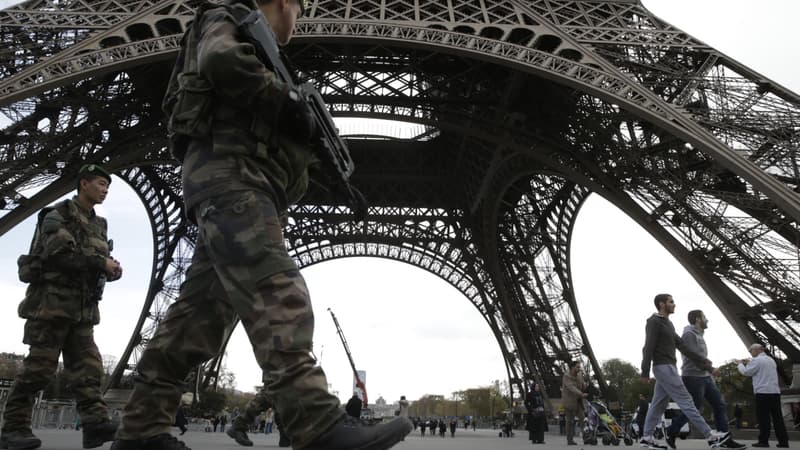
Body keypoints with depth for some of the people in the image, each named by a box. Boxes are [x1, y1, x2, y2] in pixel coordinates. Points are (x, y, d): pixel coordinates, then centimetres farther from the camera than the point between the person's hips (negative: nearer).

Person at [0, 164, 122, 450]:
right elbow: (59, 252, -17)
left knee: (87, 365, -5)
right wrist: (100, 262, -16)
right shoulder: (58, 215, -1)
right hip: (54, 300, -6)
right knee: (39, 366, -5)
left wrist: (111, 270, -4)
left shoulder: (99, 225, 19)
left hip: (83, 306, 7)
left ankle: (95, 422, -13)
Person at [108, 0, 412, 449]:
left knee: (203, 307, 2)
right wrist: (290, 100, -7)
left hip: (247, 181, 10)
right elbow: (221, 61, -14)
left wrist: (302, 124, 11)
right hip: (228, 170, -9)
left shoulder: (259, 50, 36)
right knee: (277, 293, -24)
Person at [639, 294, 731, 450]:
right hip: (664, 368, -10)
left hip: (668, 368, 10)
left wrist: (702, 361, 15)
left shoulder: (669, 324, 19)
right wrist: (645, 372, -20)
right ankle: (710, 436, -5)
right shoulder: (654, 322, -11)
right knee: (685, 401, -7)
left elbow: (681, 346, 19)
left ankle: (646, 437, 10)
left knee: (658, 404, 8)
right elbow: (648, 348, -16)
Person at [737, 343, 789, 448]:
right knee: (777, 417, 7)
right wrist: (747, 364, 24)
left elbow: (746, 372, -5)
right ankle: (783, 441, 6)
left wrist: (740, 364, 13)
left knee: (763, 417, -3)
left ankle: (763, 441, -3)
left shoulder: (756, 360, -7)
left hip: (763, 392, -7)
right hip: (775, 392, 7)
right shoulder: (771, 360, 18)